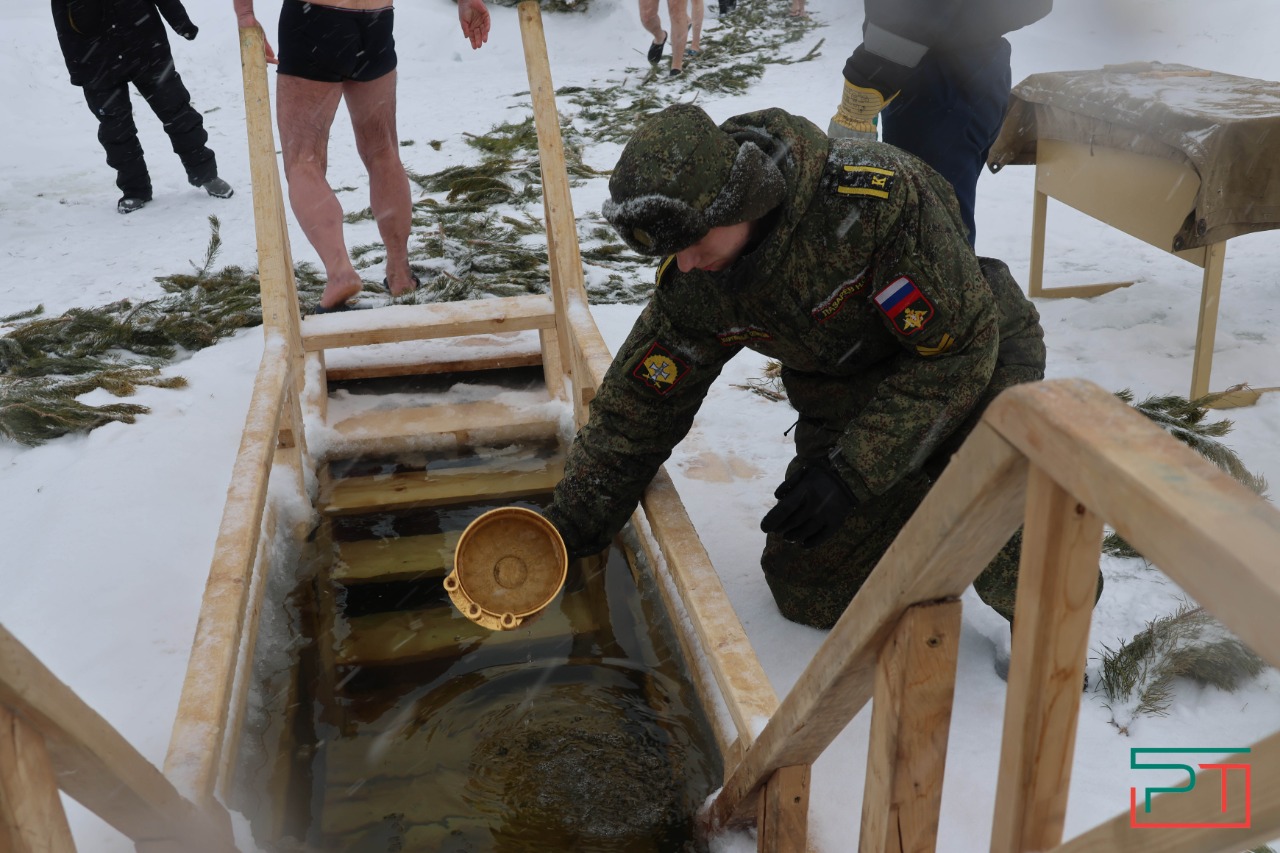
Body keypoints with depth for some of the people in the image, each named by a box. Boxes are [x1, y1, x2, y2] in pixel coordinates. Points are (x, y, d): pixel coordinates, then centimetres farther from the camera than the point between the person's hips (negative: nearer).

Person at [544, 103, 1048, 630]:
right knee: (805, 594, 0)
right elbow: (635, 409, -6)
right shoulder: (690, 285, -17)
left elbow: (962, 348, -28)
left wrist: (850, 473, -31)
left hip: (978, 355, -4)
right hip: (847, 394, 5)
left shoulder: (876, 195, -34)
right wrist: (569, 533, -4)